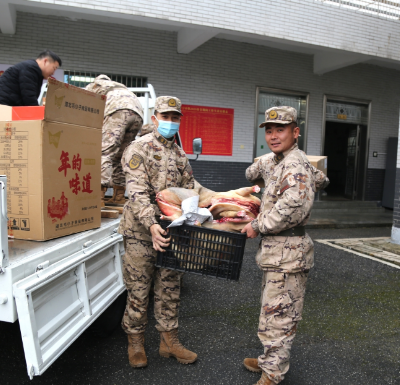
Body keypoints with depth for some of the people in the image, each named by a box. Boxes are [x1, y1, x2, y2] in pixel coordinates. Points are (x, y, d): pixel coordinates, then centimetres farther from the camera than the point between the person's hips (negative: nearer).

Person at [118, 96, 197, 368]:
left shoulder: (181, 155, 14)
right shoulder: (139, 149, -7)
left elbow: (189, 192, 15)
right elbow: (137, 192, -18)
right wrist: (151, 224, -31)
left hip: (171, 230, 6)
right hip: (141, 231, -6)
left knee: (170, 289, 14)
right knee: (139, 290, 6)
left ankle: (169, 341, 29)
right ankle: (136, 342, 26)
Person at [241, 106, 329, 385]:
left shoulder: (295, 165, -18)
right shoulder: (274, 160, 13)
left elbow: (294, 207, -34)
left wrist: (257, 227, -22)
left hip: (287, 253, -10)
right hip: (276, 250, 10)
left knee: (278, 316, 1)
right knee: (273, 310, 21)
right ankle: (271, 361, 38)